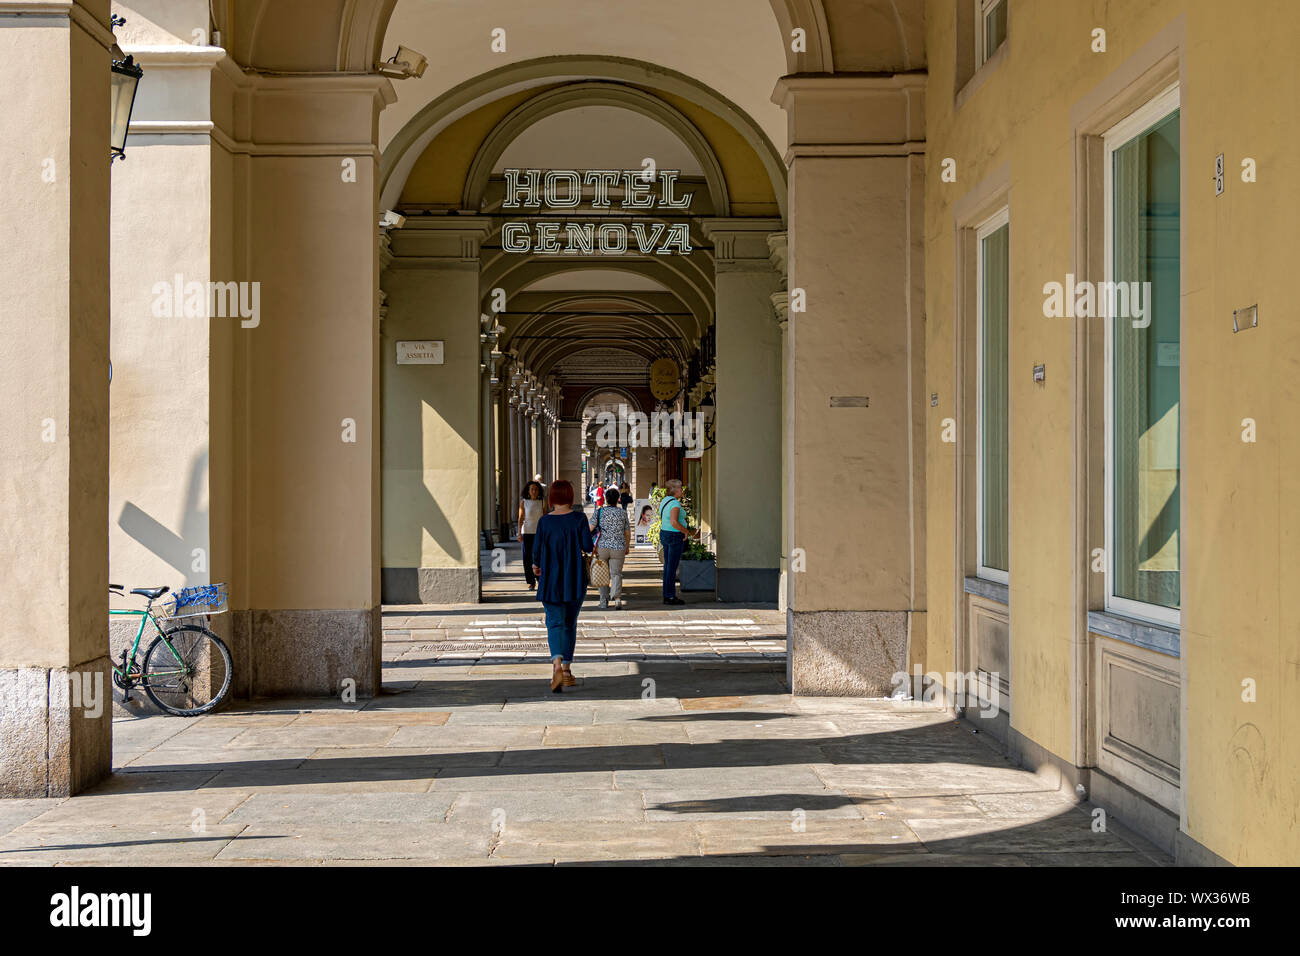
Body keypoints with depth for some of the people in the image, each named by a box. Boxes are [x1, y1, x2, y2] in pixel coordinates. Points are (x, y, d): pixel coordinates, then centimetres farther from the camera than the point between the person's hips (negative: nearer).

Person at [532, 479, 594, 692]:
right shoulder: (579, 518, -6)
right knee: (570, 623, 15)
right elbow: (588, 547, -9)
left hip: (550, 579, -1)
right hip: (575, 580, 1)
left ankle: (557, 665, -26)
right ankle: (567, 669, 20)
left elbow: (536, 549, -3)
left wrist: (536, 565, 18)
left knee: (555, 622, -2)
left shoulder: (544, 521, -5)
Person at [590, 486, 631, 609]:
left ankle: (604, 601, 15)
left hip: (602, 546, 0)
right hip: (618, 548, 0)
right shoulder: (623, 513, 4)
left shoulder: (599, 512, -2)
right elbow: (627, 533, 10)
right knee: (616, 574, 3)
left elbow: (590, 528, -7)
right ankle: (617, 597, -19)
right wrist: (627, 547, 23)